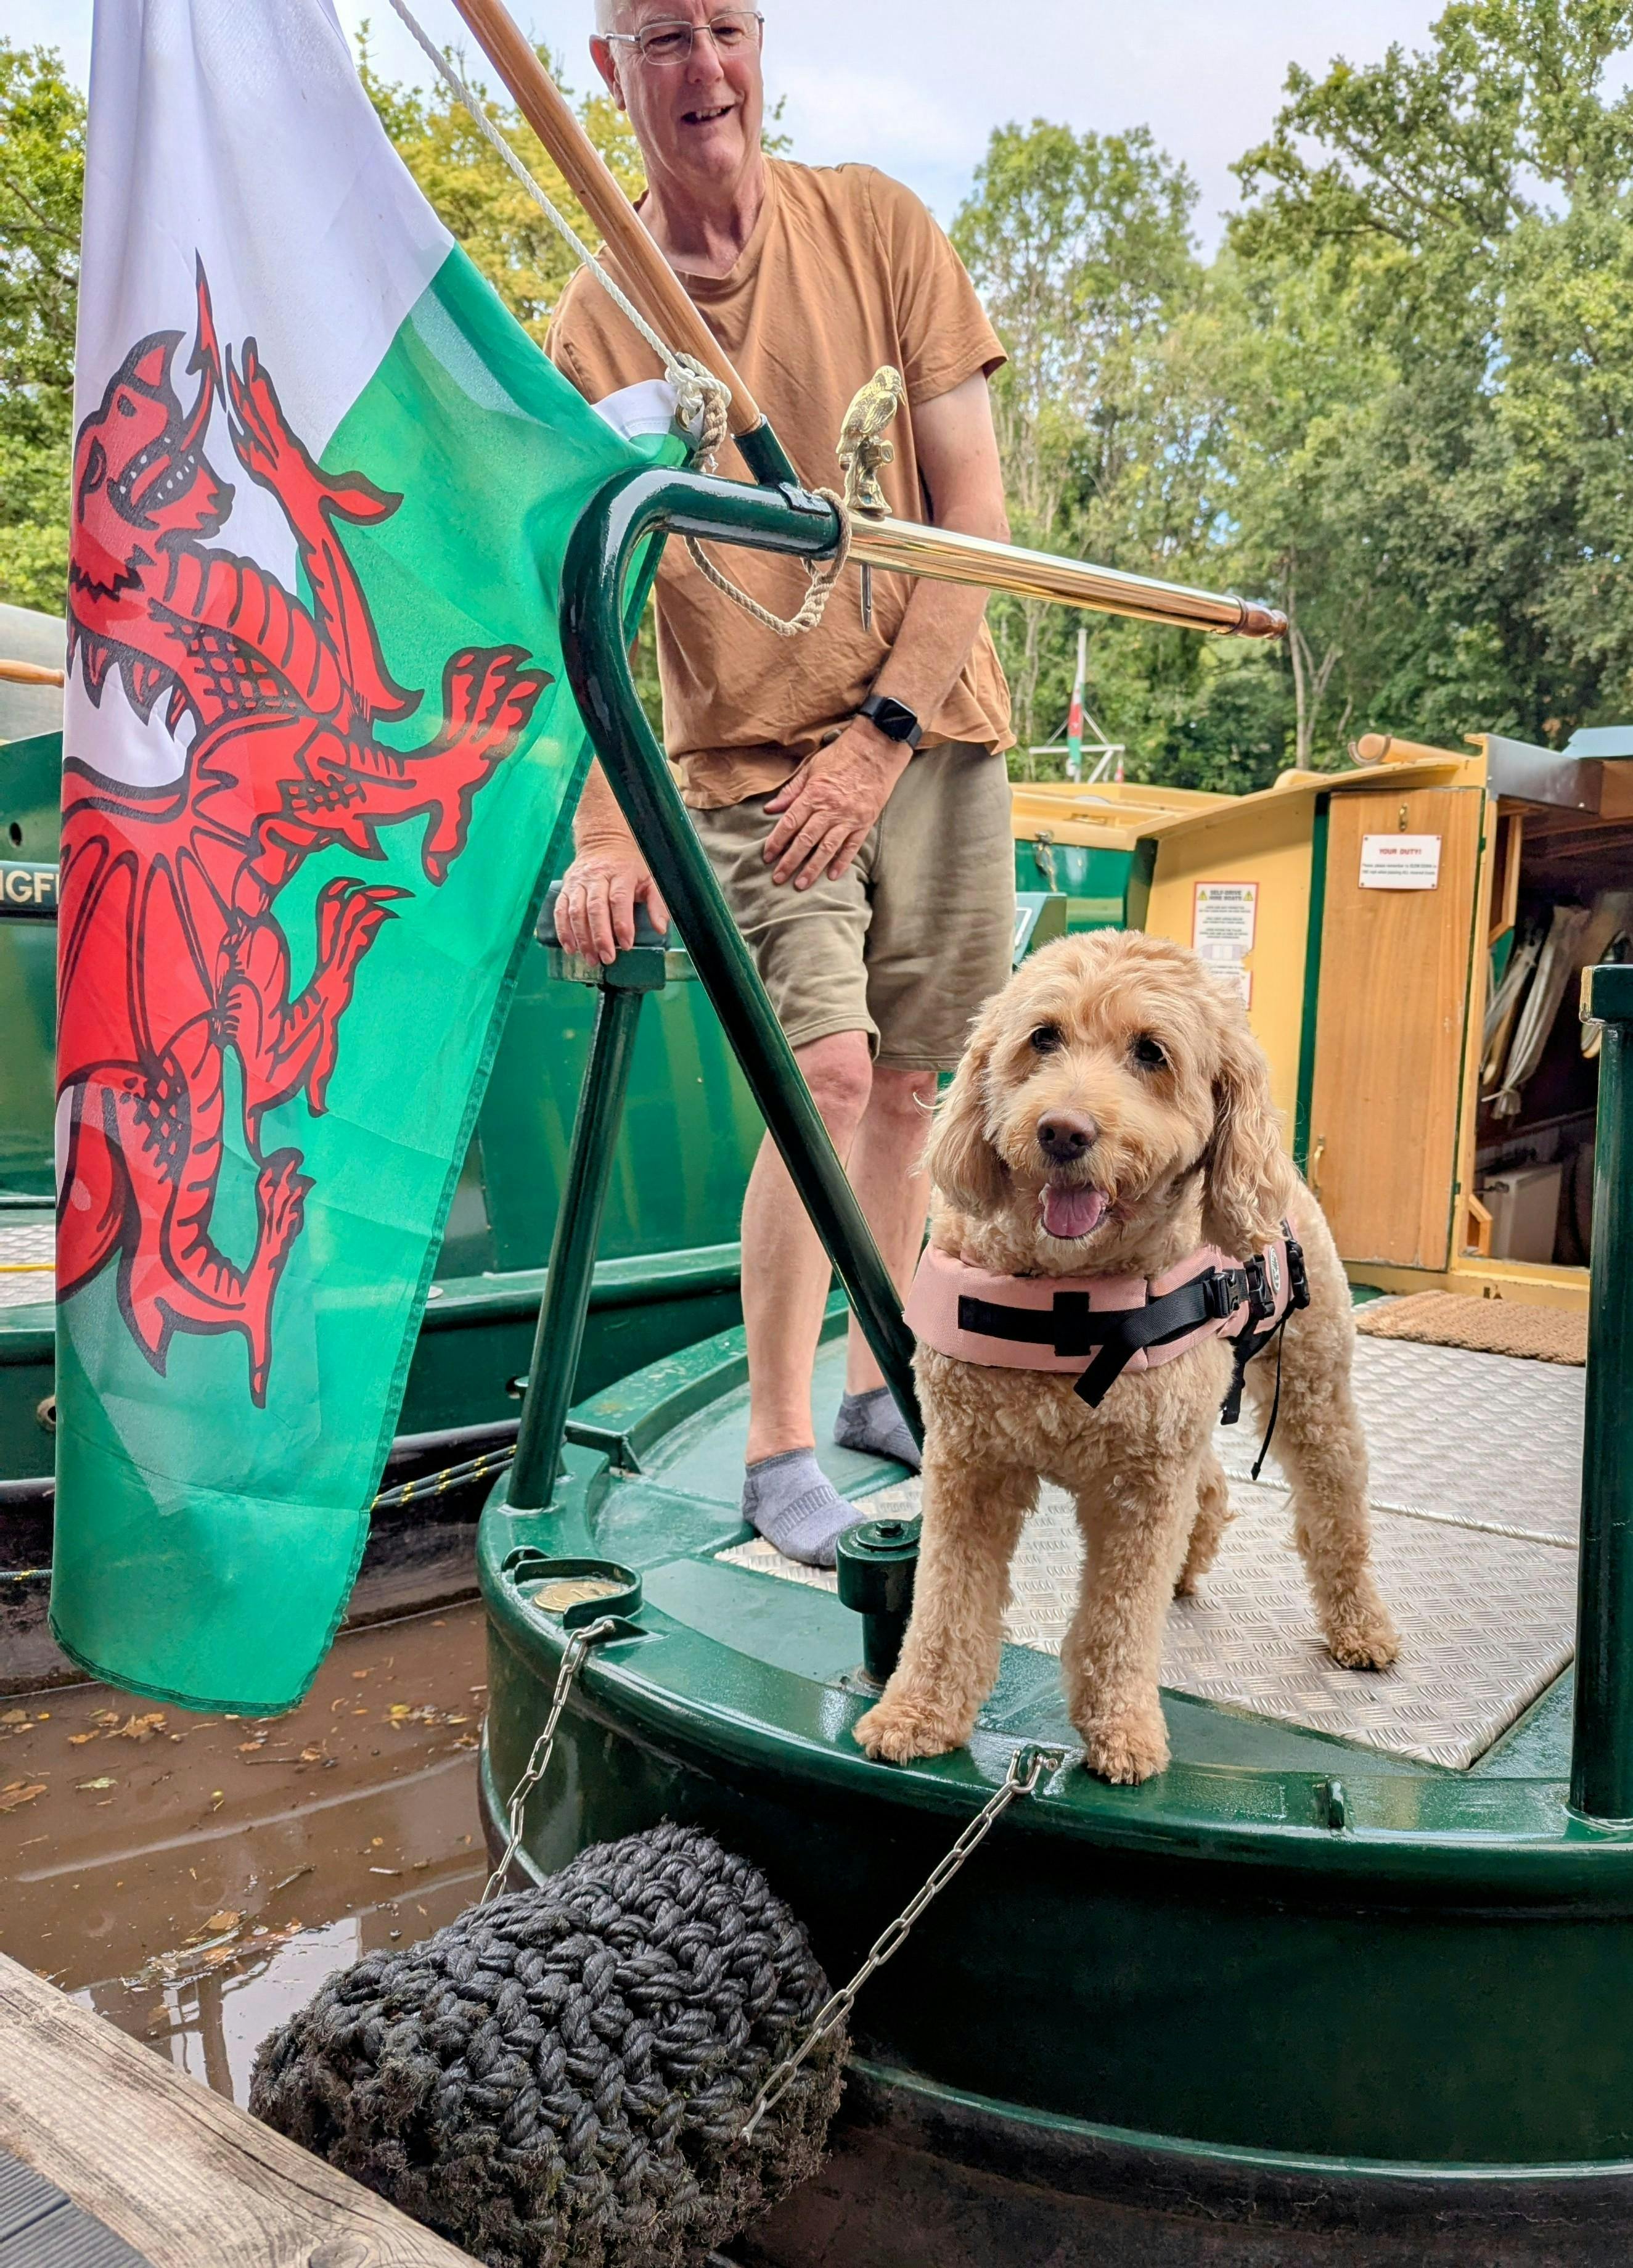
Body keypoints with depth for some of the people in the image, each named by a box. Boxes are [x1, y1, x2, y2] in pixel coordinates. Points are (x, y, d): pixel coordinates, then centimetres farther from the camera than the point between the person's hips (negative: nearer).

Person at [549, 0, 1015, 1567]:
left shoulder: (876, 225, 0)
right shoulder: (592, 326, -4)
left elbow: (977, 508, -4)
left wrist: (884, 730, -14)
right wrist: (599, 834, -26)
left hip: (936, 733, 3)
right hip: (750, 758, -2)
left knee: (911, 1083, 7)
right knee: (828, 1071, -16)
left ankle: (874, 1379, 26)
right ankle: (776, 1448, -2)